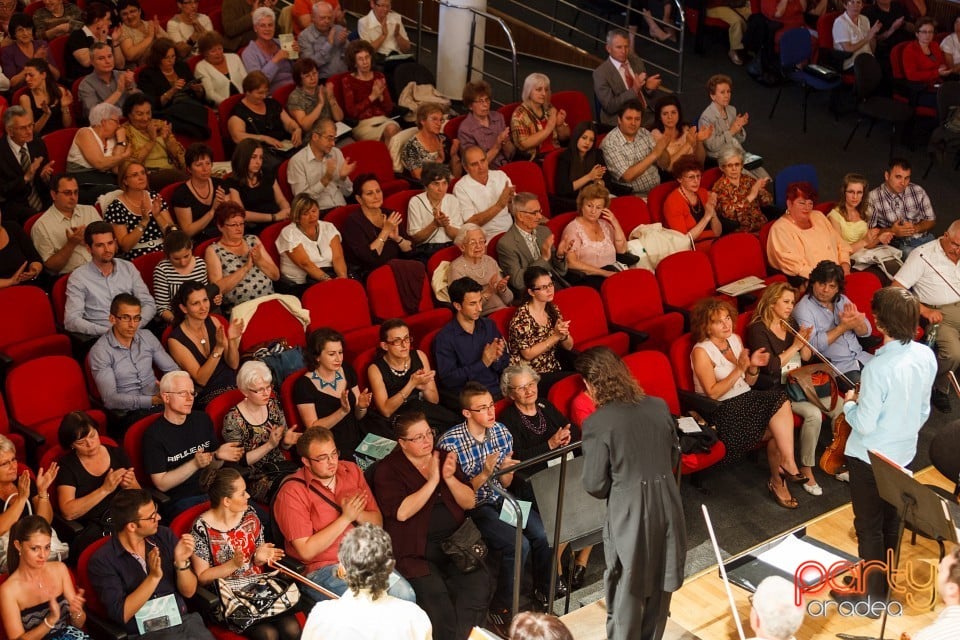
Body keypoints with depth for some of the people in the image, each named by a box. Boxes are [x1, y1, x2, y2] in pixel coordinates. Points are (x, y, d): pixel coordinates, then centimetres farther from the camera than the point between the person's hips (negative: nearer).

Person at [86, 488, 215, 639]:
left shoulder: (164, 536, 5)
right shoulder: (103, 561, -7)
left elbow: (188, 592, 8)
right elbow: (121, 615, -11)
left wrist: (181, 562, -10)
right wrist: (153, 577, -19)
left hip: (185, 621, 4)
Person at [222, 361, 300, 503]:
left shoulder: (273, 405, 5)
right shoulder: (233, 419, -11)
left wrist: (287, 441, -11)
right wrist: (269, 445, -21)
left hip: (280, 466, 6)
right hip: (255, 479, -5)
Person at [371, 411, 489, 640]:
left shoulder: (443, 457, 14)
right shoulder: (388, 469, 0)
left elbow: (470, 502, 8)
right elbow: (401, 512, -16)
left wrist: (450, 478, -10)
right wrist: (433, 480, -15)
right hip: (415, 550, -4)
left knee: (478, 582, -22)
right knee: (434, 593, -29)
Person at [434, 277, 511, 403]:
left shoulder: (489, 325, 12)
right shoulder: (444, 338, -5)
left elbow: (506, 366, 14)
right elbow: (447, 380, -11)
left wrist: (497, 359, -10)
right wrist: (483, 363, -14)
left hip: (497, 392, 6)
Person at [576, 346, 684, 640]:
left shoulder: (597, 423, -16)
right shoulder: (659, 406, -1)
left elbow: (594, 485, -12)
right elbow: (674, 457, 10)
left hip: (629, 513, -5)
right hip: (666, 505, 5)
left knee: (626, 592, 11)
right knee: (660, 584, 22)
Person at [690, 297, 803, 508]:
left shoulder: (735, 340, 10)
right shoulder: (701, 351, -10)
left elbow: (749, 383, 15)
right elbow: (712, 393, -16)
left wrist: (753, 367, -6)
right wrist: (738, 370, -21)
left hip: (746, 400, 6)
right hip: (723, 412, -6)